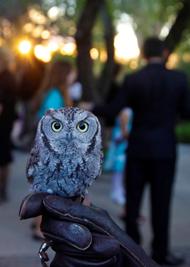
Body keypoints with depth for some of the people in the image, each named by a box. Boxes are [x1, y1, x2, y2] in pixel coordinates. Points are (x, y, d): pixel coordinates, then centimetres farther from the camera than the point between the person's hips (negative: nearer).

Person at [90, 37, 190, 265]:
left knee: (133, 199, 12)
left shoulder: (132, 79, -6)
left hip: (138, 148, 1)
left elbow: (113, 111, -6)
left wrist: (91, 108, 10)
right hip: (165, 149, 0)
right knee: (161, 201, 6)